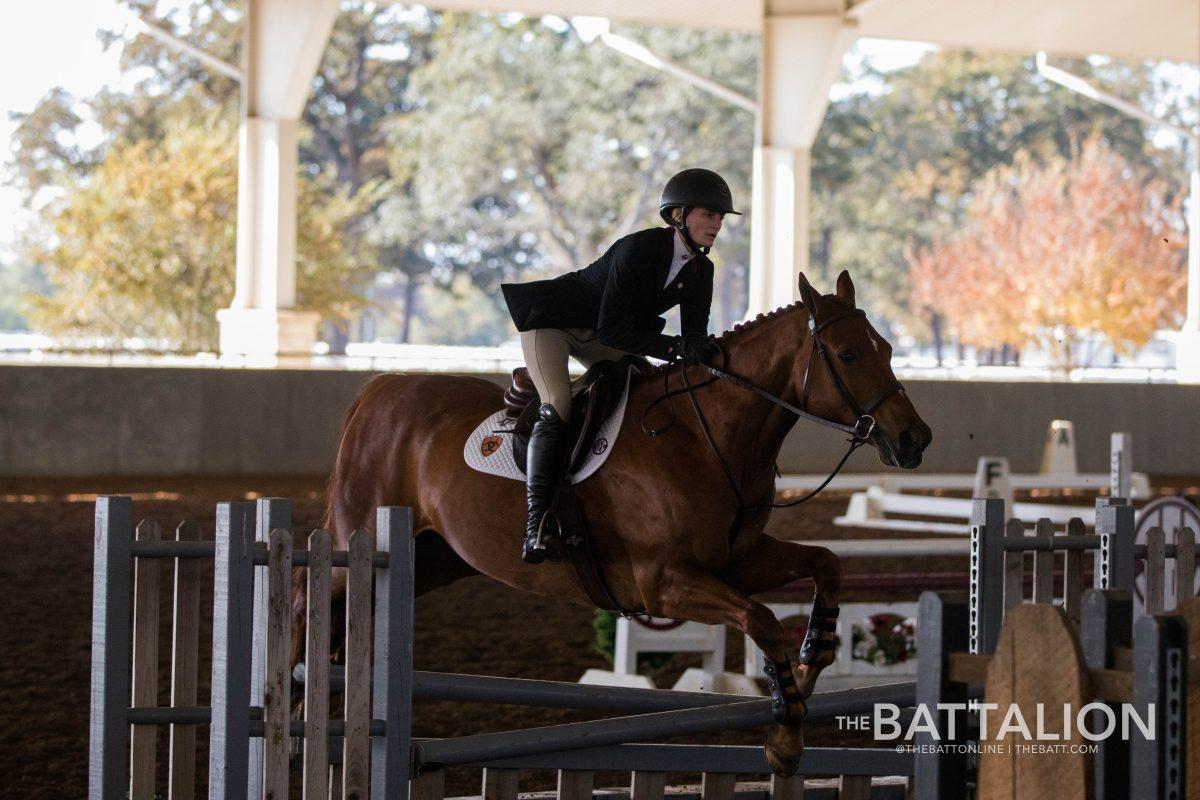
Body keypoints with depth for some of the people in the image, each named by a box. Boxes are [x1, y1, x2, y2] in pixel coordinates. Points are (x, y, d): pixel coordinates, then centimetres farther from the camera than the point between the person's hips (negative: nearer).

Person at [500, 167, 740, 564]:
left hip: (597, 337, 9)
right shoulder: (638, 249, -31)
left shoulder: (700, 270, -7)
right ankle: (538, 520, -32)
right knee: (557, 408, -26)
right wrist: (672, 348, -43)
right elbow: (611, 329, -34)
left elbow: (695, 337, -4)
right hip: (553, 319, -9)